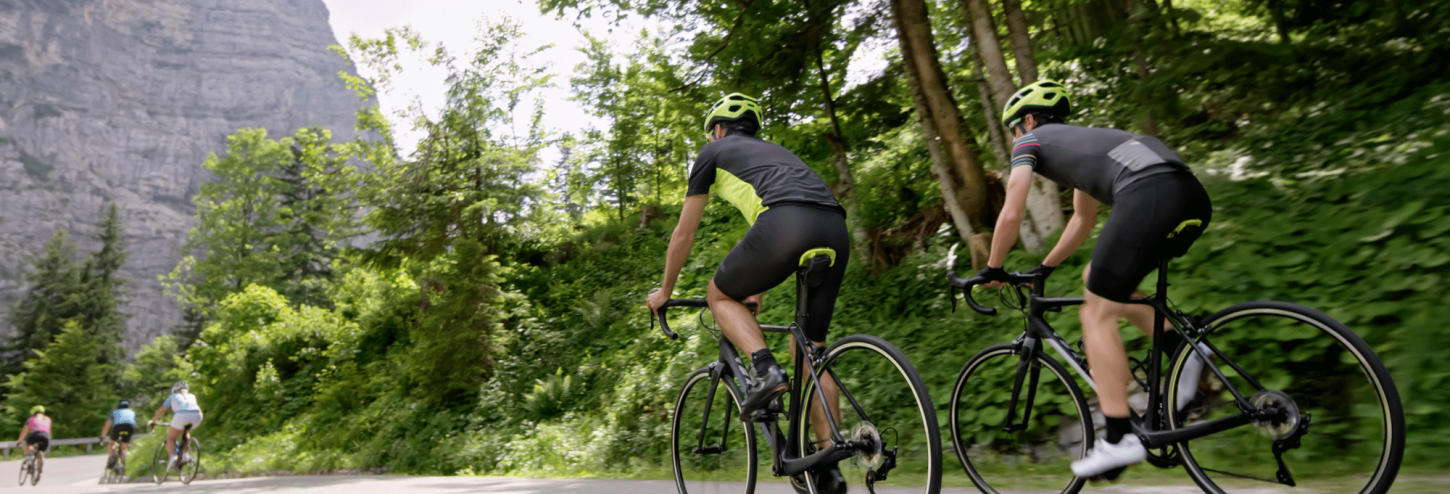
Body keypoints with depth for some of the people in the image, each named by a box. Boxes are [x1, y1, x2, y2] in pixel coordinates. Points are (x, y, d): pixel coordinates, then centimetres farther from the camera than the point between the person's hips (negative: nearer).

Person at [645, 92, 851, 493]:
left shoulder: (714, 152, 24)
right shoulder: (774, 151, 41)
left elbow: (683, 235, 26)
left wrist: (665, 291, 39)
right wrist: (757, 289, 57)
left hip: (787, 224, -6)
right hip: (836, 228, 6)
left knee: (719, 294, 21)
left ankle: (764, 370, -3)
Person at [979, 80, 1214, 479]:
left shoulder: (1030, 141, 16)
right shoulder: (1077, 140, 38)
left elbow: (1011, 215, 6)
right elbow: (1083, 220, 45)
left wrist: (992, 270, 20)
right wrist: (1044, 268, 49)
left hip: (1150, 193, -9)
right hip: (1193, 195, 9)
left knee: (1097, 312, -2)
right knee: (1098, 280, 25)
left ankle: (1120, 439, -5)